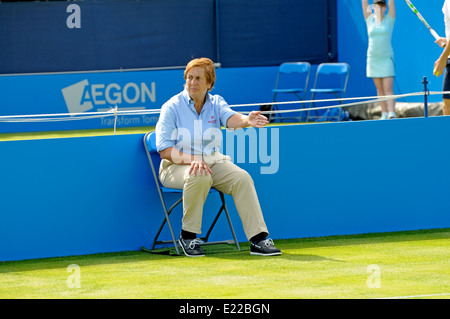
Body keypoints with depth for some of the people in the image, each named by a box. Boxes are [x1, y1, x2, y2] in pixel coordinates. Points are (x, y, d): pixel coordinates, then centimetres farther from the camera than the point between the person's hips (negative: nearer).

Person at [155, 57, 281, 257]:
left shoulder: (216, 103, 6)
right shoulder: (172, 107, -4)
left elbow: (231, 119, -17)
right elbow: (165, 150, -9)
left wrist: (247, 120, -41)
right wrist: (191, 159, -25)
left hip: (213, 161, 4)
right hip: (177, 166, -4)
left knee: (242, 178, -22)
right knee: (199, 177, -36)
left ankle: (258, 240, -23)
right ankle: (188, 236, -20)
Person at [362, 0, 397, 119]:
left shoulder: (389, 19, 2)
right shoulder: (370, 19, 7)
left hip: (387, 58, -3)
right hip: (373, 59, 3)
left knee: (388, 88, -11)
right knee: (380, 89, 5)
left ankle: (392, 114, -21)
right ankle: (384, 114, 9)